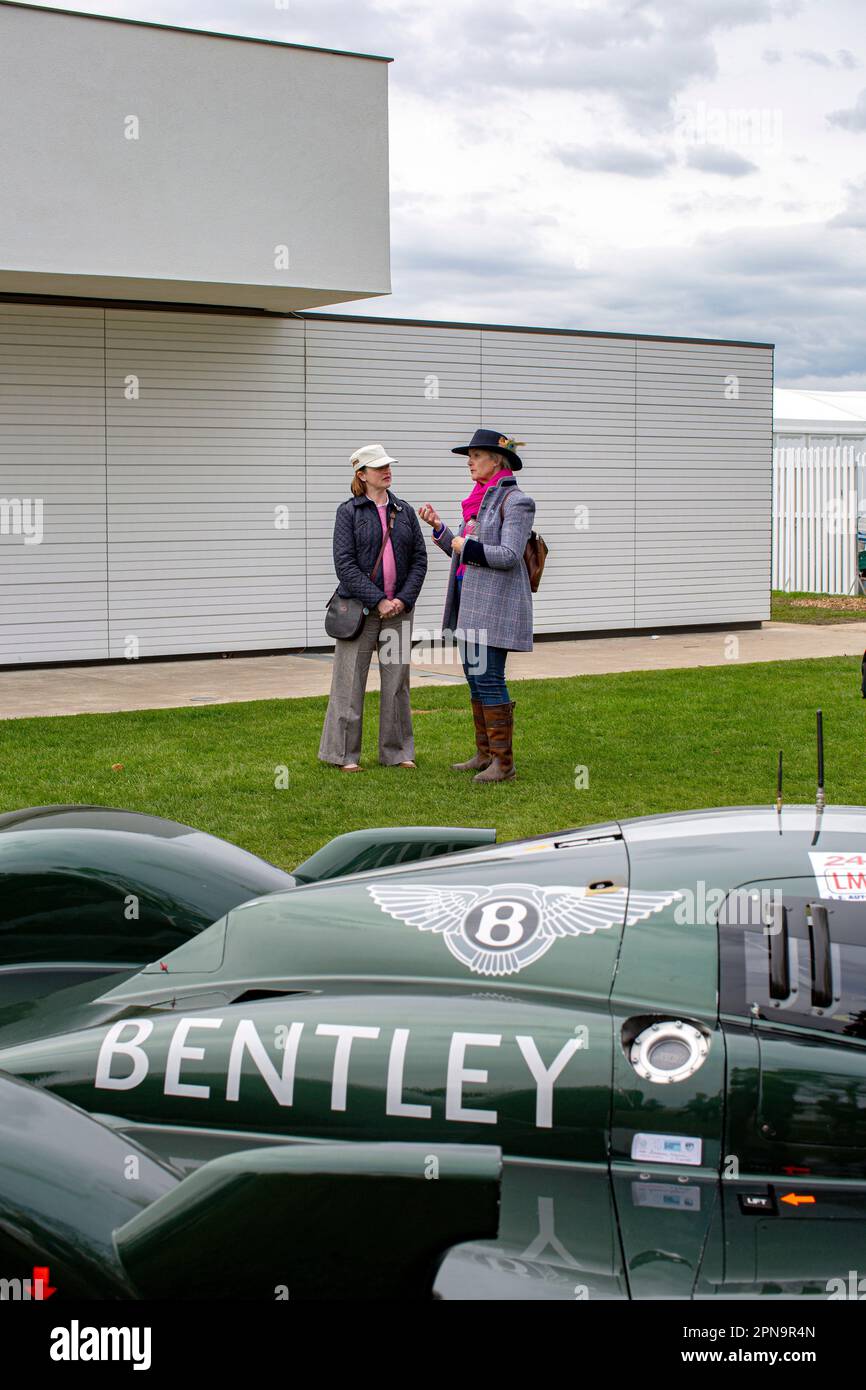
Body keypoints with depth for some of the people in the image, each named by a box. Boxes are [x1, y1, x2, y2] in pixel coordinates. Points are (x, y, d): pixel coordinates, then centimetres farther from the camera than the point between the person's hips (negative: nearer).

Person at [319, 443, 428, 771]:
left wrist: (403, 599, -6)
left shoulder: (404, 511, 10)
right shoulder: (348, 511, -2)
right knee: (351, 680, -1)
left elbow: (419, 560, 8)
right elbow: (344, 564, -9)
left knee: (396, 680, 8)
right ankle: (344, 753, 7)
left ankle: (397, 751, 17)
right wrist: (378, 601, -15)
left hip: (399, 608, 4)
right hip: (359, 607, -4)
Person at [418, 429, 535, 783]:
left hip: (494, 604, -9)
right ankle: (485, 754, 21)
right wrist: (438, 526, 11)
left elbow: (508, 556, -20)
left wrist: (465, 546, -10)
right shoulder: (482, 500, 16)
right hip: (470, 601, 9)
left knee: (488, 679, -10)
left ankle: (504, 763, -4)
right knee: (475, 677, 12)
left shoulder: (515, 501, -11)